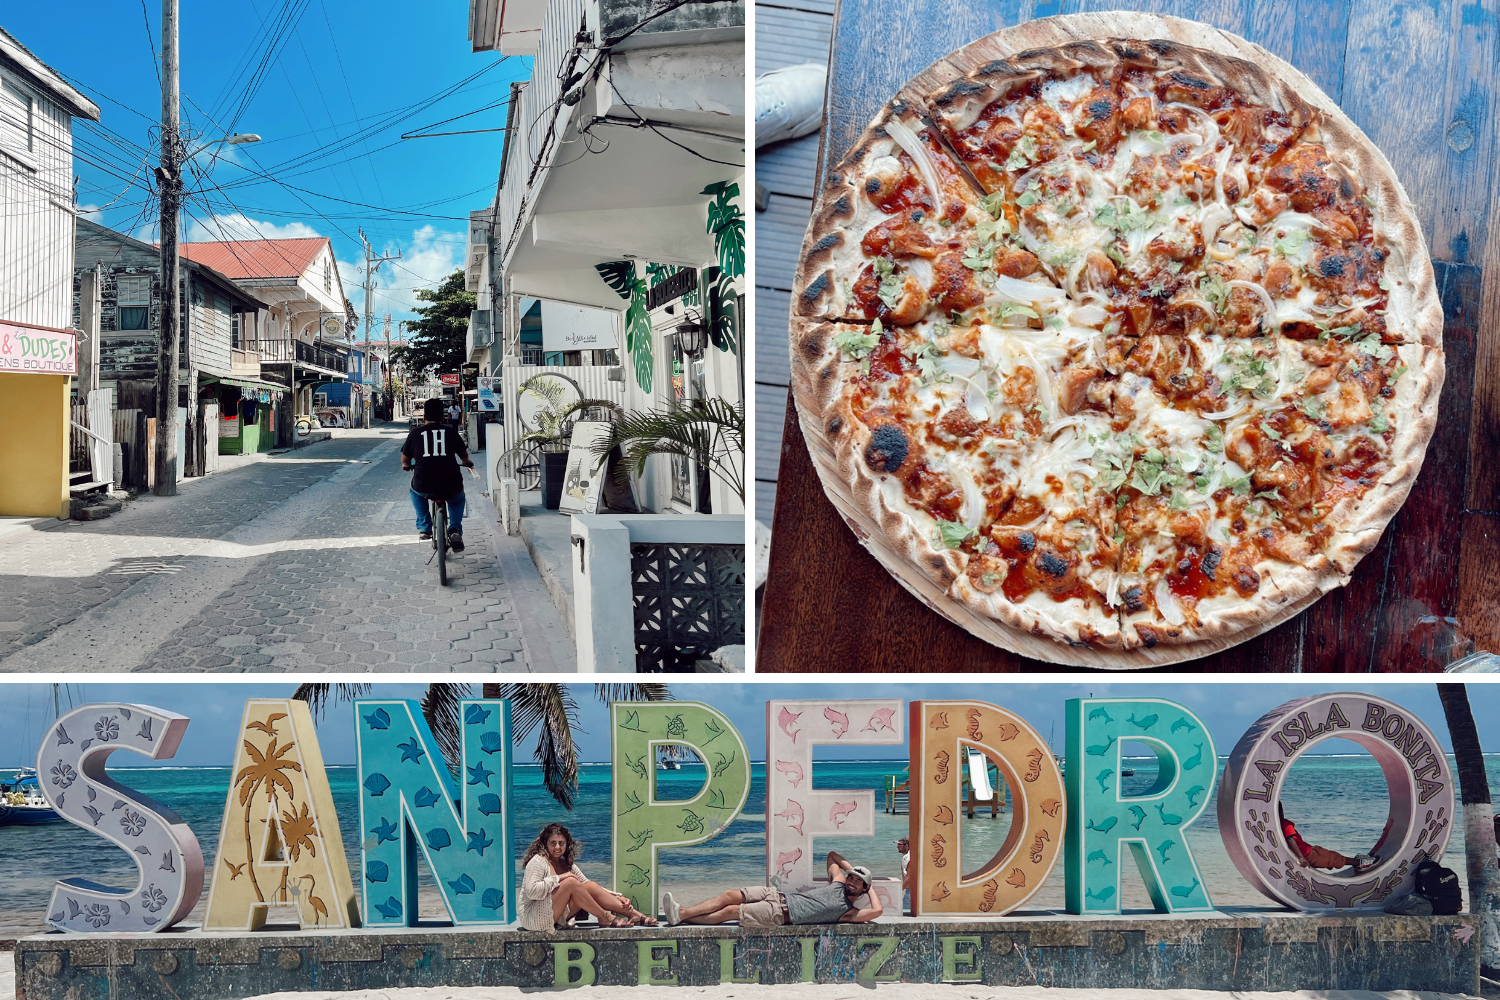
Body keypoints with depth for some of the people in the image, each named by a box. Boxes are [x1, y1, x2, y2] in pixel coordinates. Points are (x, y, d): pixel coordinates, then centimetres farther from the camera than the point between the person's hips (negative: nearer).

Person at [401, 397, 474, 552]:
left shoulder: (415, 432, 6)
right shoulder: (450, 431, 8)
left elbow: (405, 459, 13)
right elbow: (464, 455, 22)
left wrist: (406, 466, 38)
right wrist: (467, 462, 46)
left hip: (424, 487, 0)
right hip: (451, 486, 0)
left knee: (415, 489, 36)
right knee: (457, 499, 34)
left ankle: (424, 527, 31)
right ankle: (455, 530, 14)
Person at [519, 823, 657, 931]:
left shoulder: (567, 864, 14)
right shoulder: (538, 861, -9)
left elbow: (588, 886, 12)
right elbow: (531, 891, -22)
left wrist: (618, 898, -1)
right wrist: (558, 878, -20)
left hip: (557, 918, 7)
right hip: (534, 918, -7)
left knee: (591, 887, -9)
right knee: (571, 882, -25)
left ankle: (633, 914, -17)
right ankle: (605, 918, -18)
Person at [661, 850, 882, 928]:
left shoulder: (849, 912, -4)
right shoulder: (839, 882, 15)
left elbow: (877, 910, -19)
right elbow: (832, 855, 27)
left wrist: (870, 889, -4)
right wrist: (851, 868, 15)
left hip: (781, 913, -6)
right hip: (776, 894, 6)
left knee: (730, 911, -14)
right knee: (730, 895, -9)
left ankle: (680, 918, -10)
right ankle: (681, 912, -9)